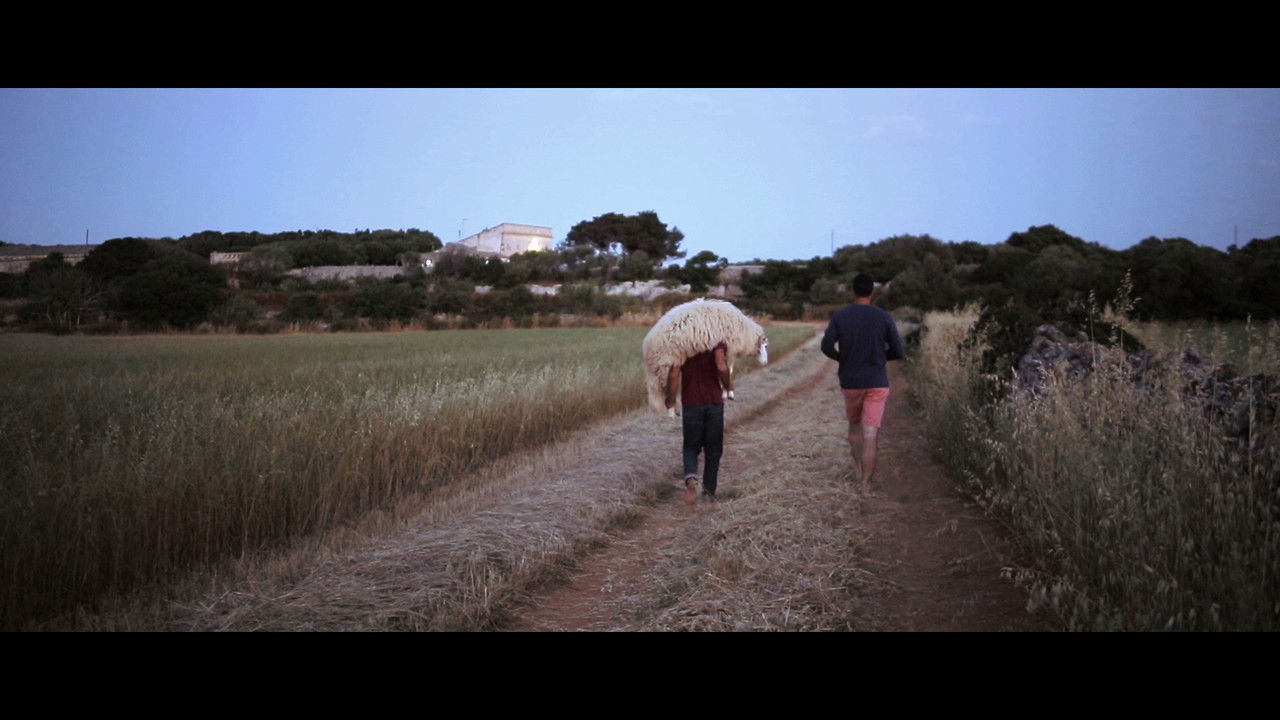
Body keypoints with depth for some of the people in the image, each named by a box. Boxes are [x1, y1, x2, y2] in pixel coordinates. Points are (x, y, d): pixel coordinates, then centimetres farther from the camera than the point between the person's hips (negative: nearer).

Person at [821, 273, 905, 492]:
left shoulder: (840, 316, -4)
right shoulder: (884, 317, -5)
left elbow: (827, 346, -10)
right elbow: (898, 352, -4)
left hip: (850, 382, 1)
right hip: (877, 383, -1)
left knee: (854, 423, 25)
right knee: (870, 434, -1)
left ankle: (858, 466, 24)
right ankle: (866, 483, -4)